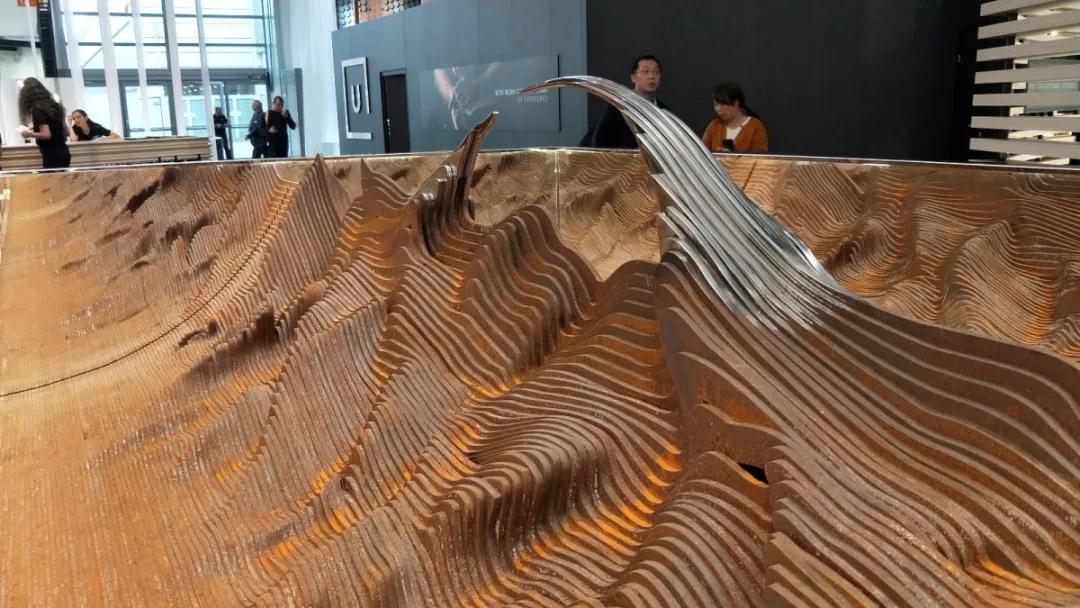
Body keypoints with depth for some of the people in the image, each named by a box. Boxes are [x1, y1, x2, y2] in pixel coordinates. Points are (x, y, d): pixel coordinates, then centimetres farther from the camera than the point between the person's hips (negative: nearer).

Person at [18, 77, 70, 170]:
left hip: (52, 156, -8)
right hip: (63, 154, 8)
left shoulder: (37, 109, -11)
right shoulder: (53, 105, 11)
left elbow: (46, 134, -19)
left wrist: (30, 134, -2)